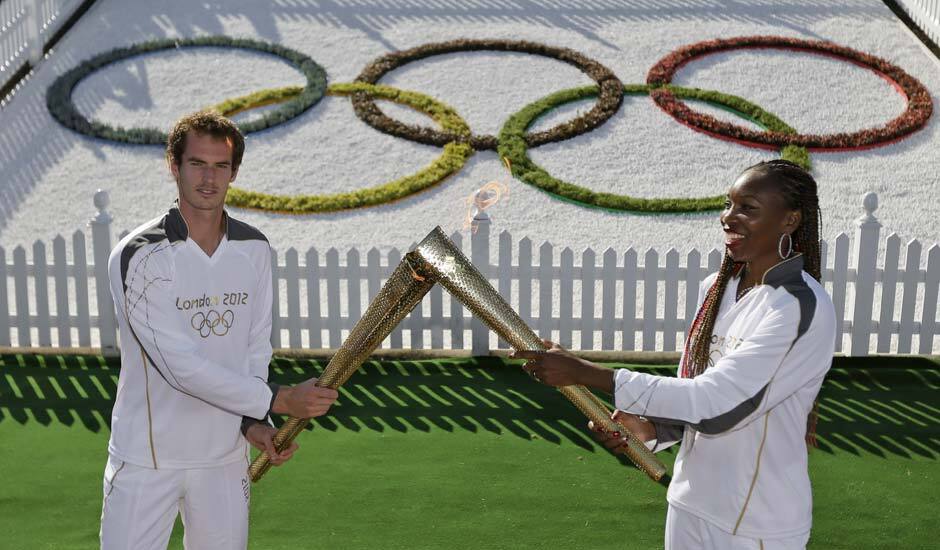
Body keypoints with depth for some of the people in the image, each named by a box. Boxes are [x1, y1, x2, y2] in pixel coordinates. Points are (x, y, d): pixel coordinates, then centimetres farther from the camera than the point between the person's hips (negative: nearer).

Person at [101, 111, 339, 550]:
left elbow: (257, 345, 7)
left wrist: (253, 420, -8)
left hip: (225, 456, 4)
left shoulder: (255, 249, 2)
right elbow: (181, 365, -20)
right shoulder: (137, 255, -14)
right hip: (145, 459, -4)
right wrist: (279, 400, -21)